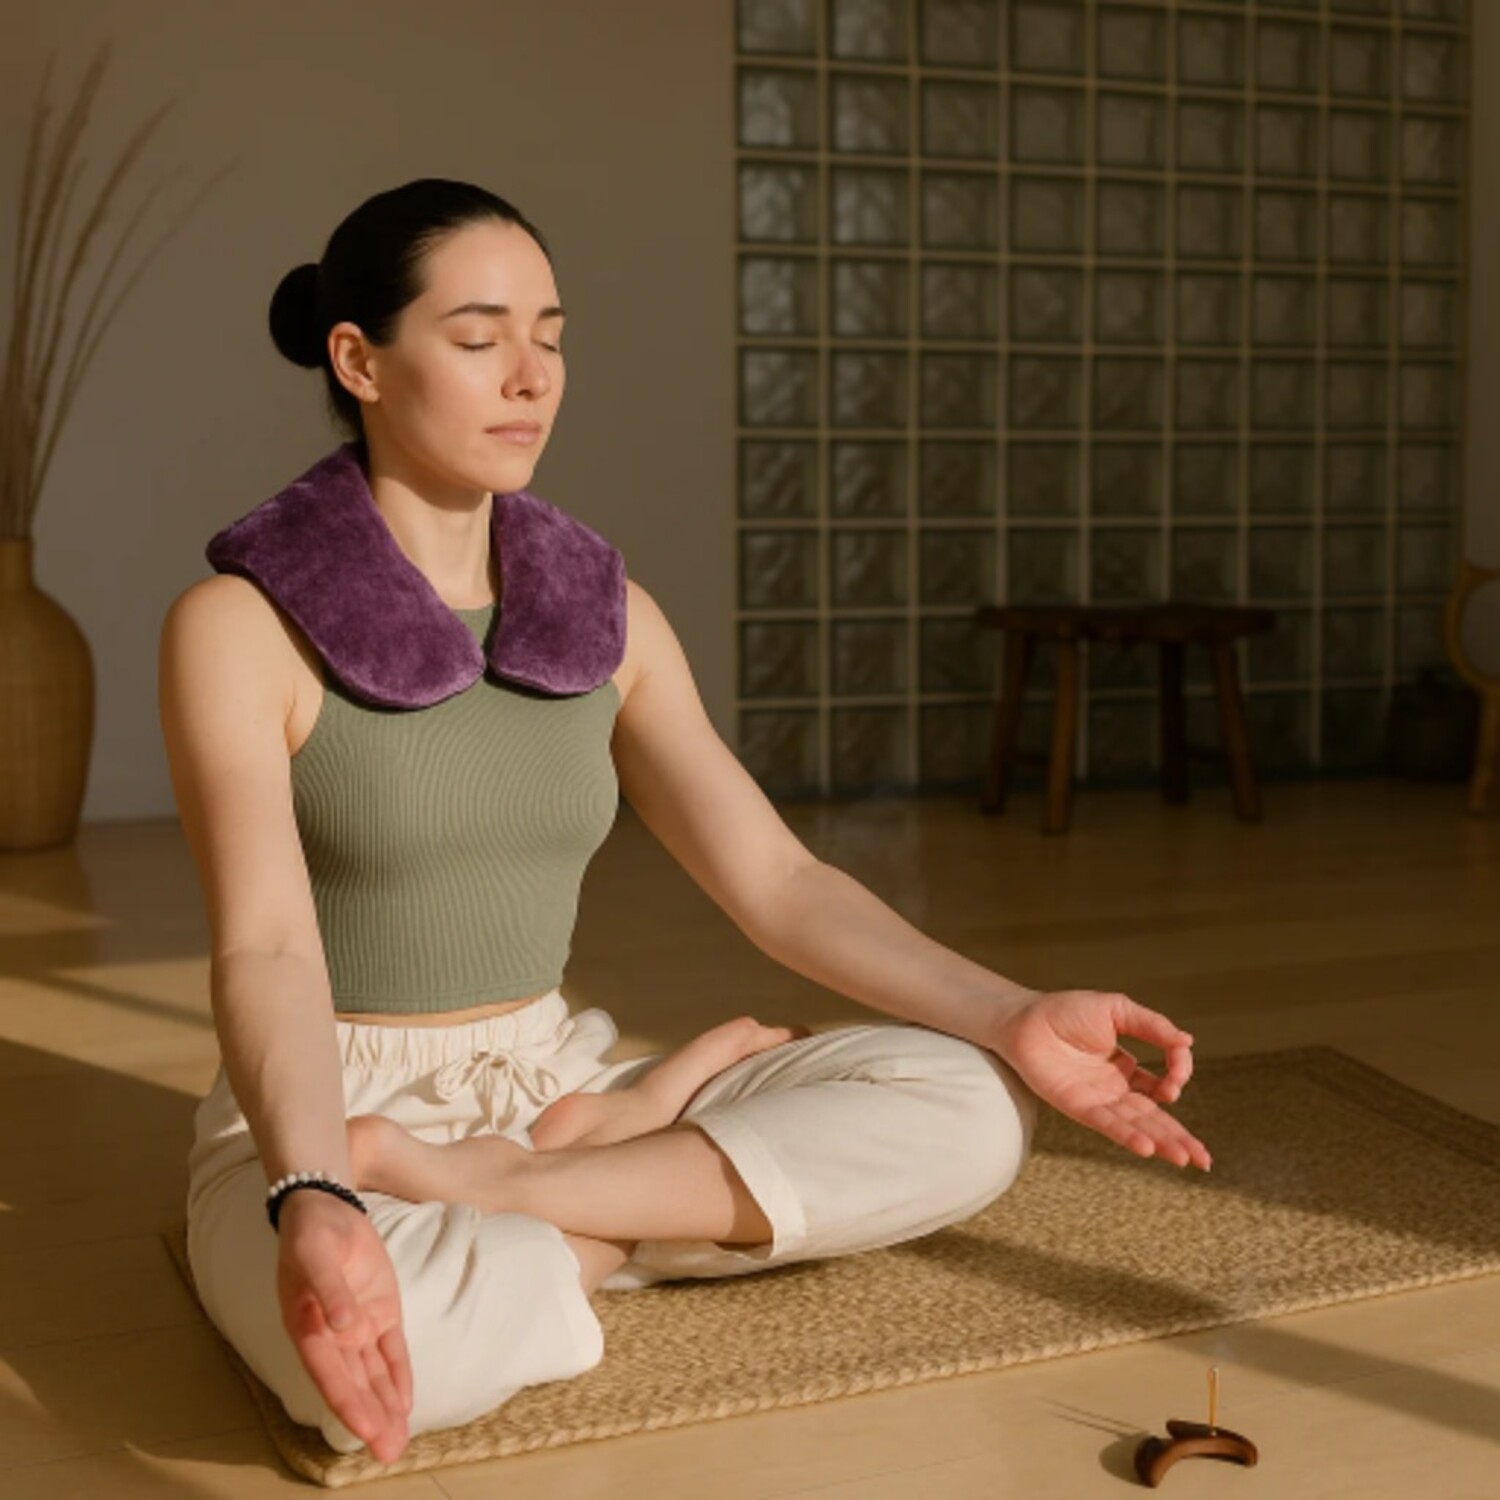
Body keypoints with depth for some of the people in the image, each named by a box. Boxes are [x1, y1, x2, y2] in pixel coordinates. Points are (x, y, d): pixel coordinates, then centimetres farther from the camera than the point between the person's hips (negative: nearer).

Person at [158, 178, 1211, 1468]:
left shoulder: (603, 611, 3)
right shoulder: (241, 623, -11)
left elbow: (776, 880, -1)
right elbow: (265, 950, -22)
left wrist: (1016, 1020, -14)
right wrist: (314, 1205, -42)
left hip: (555, 1083, 6)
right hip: (326, 1118, -5)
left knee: (970, 1105, -13)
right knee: (401, 1343, -42)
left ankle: (482, 1193, -14)